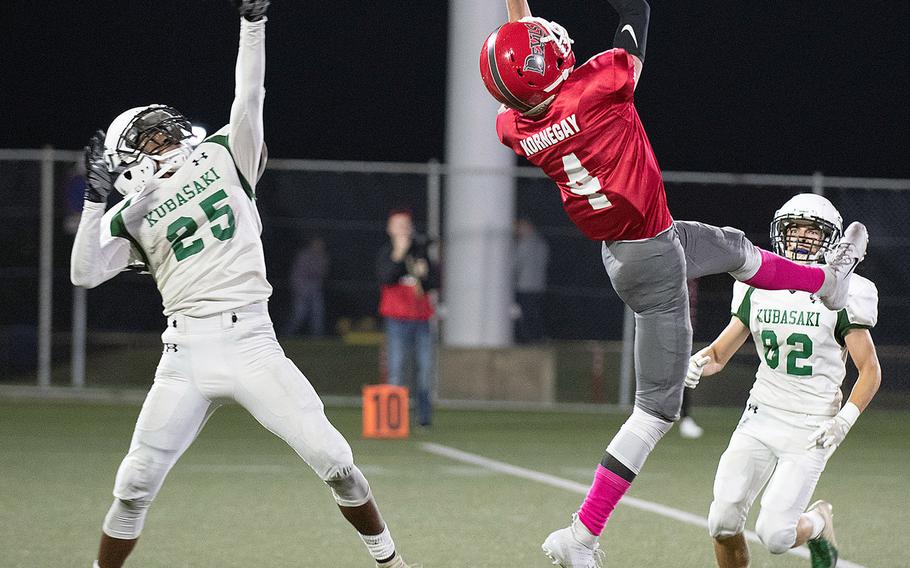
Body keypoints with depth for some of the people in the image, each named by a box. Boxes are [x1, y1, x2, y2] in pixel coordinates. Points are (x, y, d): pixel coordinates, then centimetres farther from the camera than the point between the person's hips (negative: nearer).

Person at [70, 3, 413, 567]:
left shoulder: (222, 158, 11)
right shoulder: (131, 213, 10)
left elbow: (250, 97, 0)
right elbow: (85, 274, -2)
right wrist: (97, 196, -7)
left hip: (251, 344, -1)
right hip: (186, 355, 1)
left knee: (334, 460, -6)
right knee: (135, 485, -2)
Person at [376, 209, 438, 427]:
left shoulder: (421, 251, 13)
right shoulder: (386, 253, 4)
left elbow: (434, 284, 11)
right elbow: (385, 278, -15)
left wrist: (423, 274, -8)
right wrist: (399, 254, -18)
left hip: (421, 317, 3)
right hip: (397, 319, -3)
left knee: (425, 368, 0)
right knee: (396, 368, -8)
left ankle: (424, 415, 4)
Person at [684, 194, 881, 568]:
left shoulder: (839, 297, -6)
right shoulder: (758, 289, 6)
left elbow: (870, 371, -1)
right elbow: (720, 352, 12)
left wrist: (845, 420, -14)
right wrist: (700, 362, -11)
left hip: (811, 432, -4)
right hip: (761, 420, 4)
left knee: (775, 535, -13)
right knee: (723, 523, -10)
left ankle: (818, 524, 21)